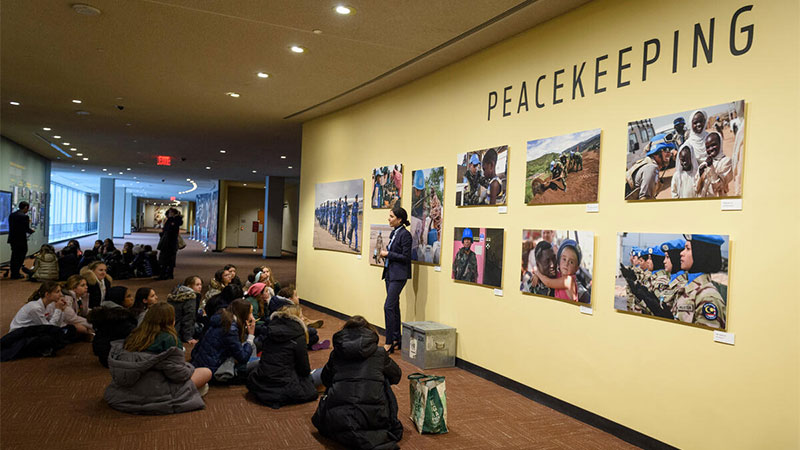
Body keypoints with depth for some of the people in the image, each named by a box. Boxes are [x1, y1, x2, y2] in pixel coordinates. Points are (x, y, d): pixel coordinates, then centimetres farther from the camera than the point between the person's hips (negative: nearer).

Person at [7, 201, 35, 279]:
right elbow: (26, 229, -16)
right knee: (20, 257, 3)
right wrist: (32, 231, 5)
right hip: (21, 240, -7)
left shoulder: (12, 215, 7)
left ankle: (13, 274, 23)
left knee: (14, 256, 16)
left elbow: (12, 226, 11)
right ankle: (16, 274, 4)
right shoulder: (24, 216, -16)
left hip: (12, 239, 7)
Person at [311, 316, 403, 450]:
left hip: (339, 416, 0)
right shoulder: (379, 353, 10)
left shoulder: (336, 353, 12)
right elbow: (396, 376, 24)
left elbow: (325, 380, 26)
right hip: (373, 413, 0)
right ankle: (381, 439, -9)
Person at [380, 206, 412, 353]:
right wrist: (385, 254, 3)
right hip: (390, 273, 9)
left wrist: (388, 254, -13)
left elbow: (405, 257, -17)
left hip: (398, 275, -9)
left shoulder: (405, 234, -13)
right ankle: (396, 340, 20)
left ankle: (389, 343, -6)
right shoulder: (394, 233, 14)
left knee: (388, 306, -12)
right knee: (394, 307, 12)